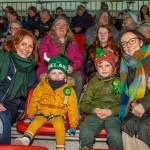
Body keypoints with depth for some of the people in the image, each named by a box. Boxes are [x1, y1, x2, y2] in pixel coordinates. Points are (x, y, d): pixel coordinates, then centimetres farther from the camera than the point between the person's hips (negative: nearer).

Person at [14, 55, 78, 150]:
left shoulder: (68, 89, 3)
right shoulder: (42, 86, 7)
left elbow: (72, 107, 4)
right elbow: (34, 101, 14)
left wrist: (73, 125, 1)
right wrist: (30, 116, 7)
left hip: (58, 114, -1)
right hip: (42, 112, 2)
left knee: (59, 123, -33)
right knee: (36, 121, -29)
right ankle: (25, 140, -41)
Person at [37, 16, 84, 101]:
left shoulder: (72, 41, 20)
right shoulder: (47, 39, 10)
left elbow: (79, 58, 9)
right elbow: (44, 57, -4)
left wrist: (73, 67, -14)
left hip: (68, 71, 3)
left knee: (78, 78, -28)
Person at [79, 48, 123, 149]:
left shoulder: (119, 81, 13)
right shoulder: (93, 81, 17)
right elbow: (84, 103, 13)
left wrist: (112, 111, -11)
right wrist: (94, 110, -7)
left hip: (114, 115, -1)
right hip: (94, 115, 1)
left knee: (114, 135, -30)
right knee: (85, 134, -26)